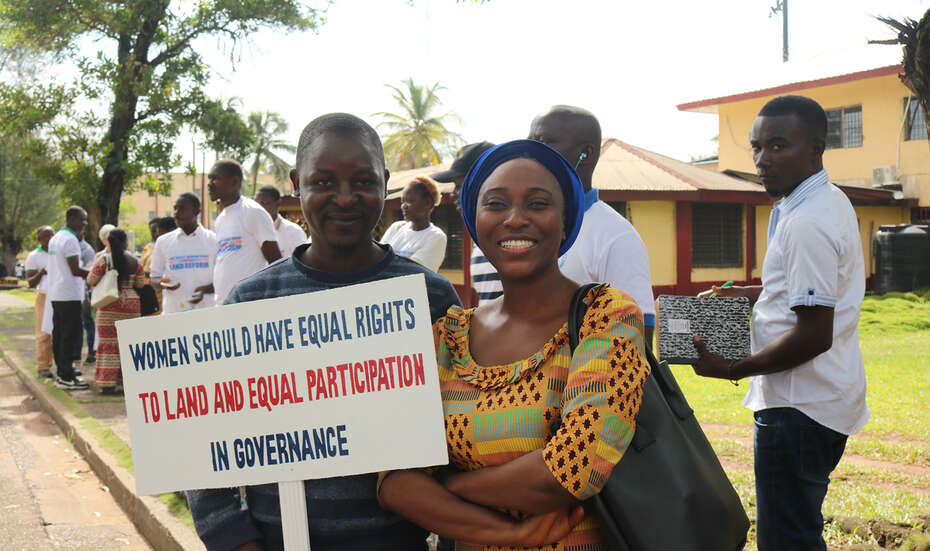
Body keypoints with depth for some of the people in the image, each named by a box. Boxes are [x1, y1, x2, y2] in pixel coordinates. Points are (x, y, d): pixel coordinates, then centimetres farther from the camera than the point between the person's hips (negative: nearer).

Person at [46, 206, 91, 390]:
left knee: (58, 334, 12)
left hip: (55, 295, 10)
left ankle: (61, 373, 17)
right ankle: (66, 377, -7)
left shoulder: (55, 238, 17)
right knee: (69, 336, -7)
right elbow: (75, 270, -17)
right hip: (69, 295, -10)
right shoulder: (70, 239, -14)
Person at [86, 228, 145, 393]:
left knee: (109, 343, 2)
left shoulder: (103, 260, -6)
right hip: (131, 305, 2)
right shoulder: (135, 261, -1)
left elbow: (91, 282, -1)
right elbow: (141, 284, 5)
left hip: (108, 307, -2)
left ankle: (107, 383, -1)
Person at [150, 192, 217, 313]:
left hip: (206, 312, -1)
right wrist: (162, 283, -9)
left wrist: (206, 289, -14)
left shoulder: (213, 240, 5)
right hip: (173, 311, 2)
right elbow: (154, 277, 15)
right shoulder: (163, 241, 11)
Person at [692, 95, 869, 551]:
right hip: (825, 398, 11)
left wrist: (733, 370, -17)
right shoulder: (832, 202, 13)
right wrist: (758, 294, 19)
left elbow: (815, 335, -24)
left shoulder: (806, 223, -21)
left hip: (798, 407, -11)